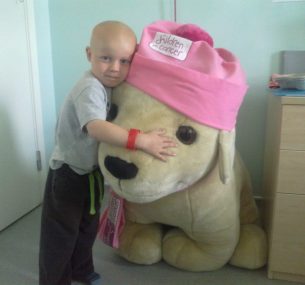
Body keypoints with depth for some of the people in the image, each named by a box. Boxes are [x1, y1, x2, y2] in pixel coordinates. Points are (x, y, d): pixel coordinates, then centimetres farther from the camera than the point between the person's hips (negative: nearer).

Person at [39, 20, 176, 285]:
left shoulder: (111, 84, -1)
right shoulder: (90, 88, -28)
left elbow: (112, 126, 8)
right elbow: (96, 128, -44)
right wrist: (142, 140, -47)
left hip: (92, 170, 9)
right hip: (68, 172, -9)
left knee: (88, 226, 22)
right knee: (61, 234, 5)